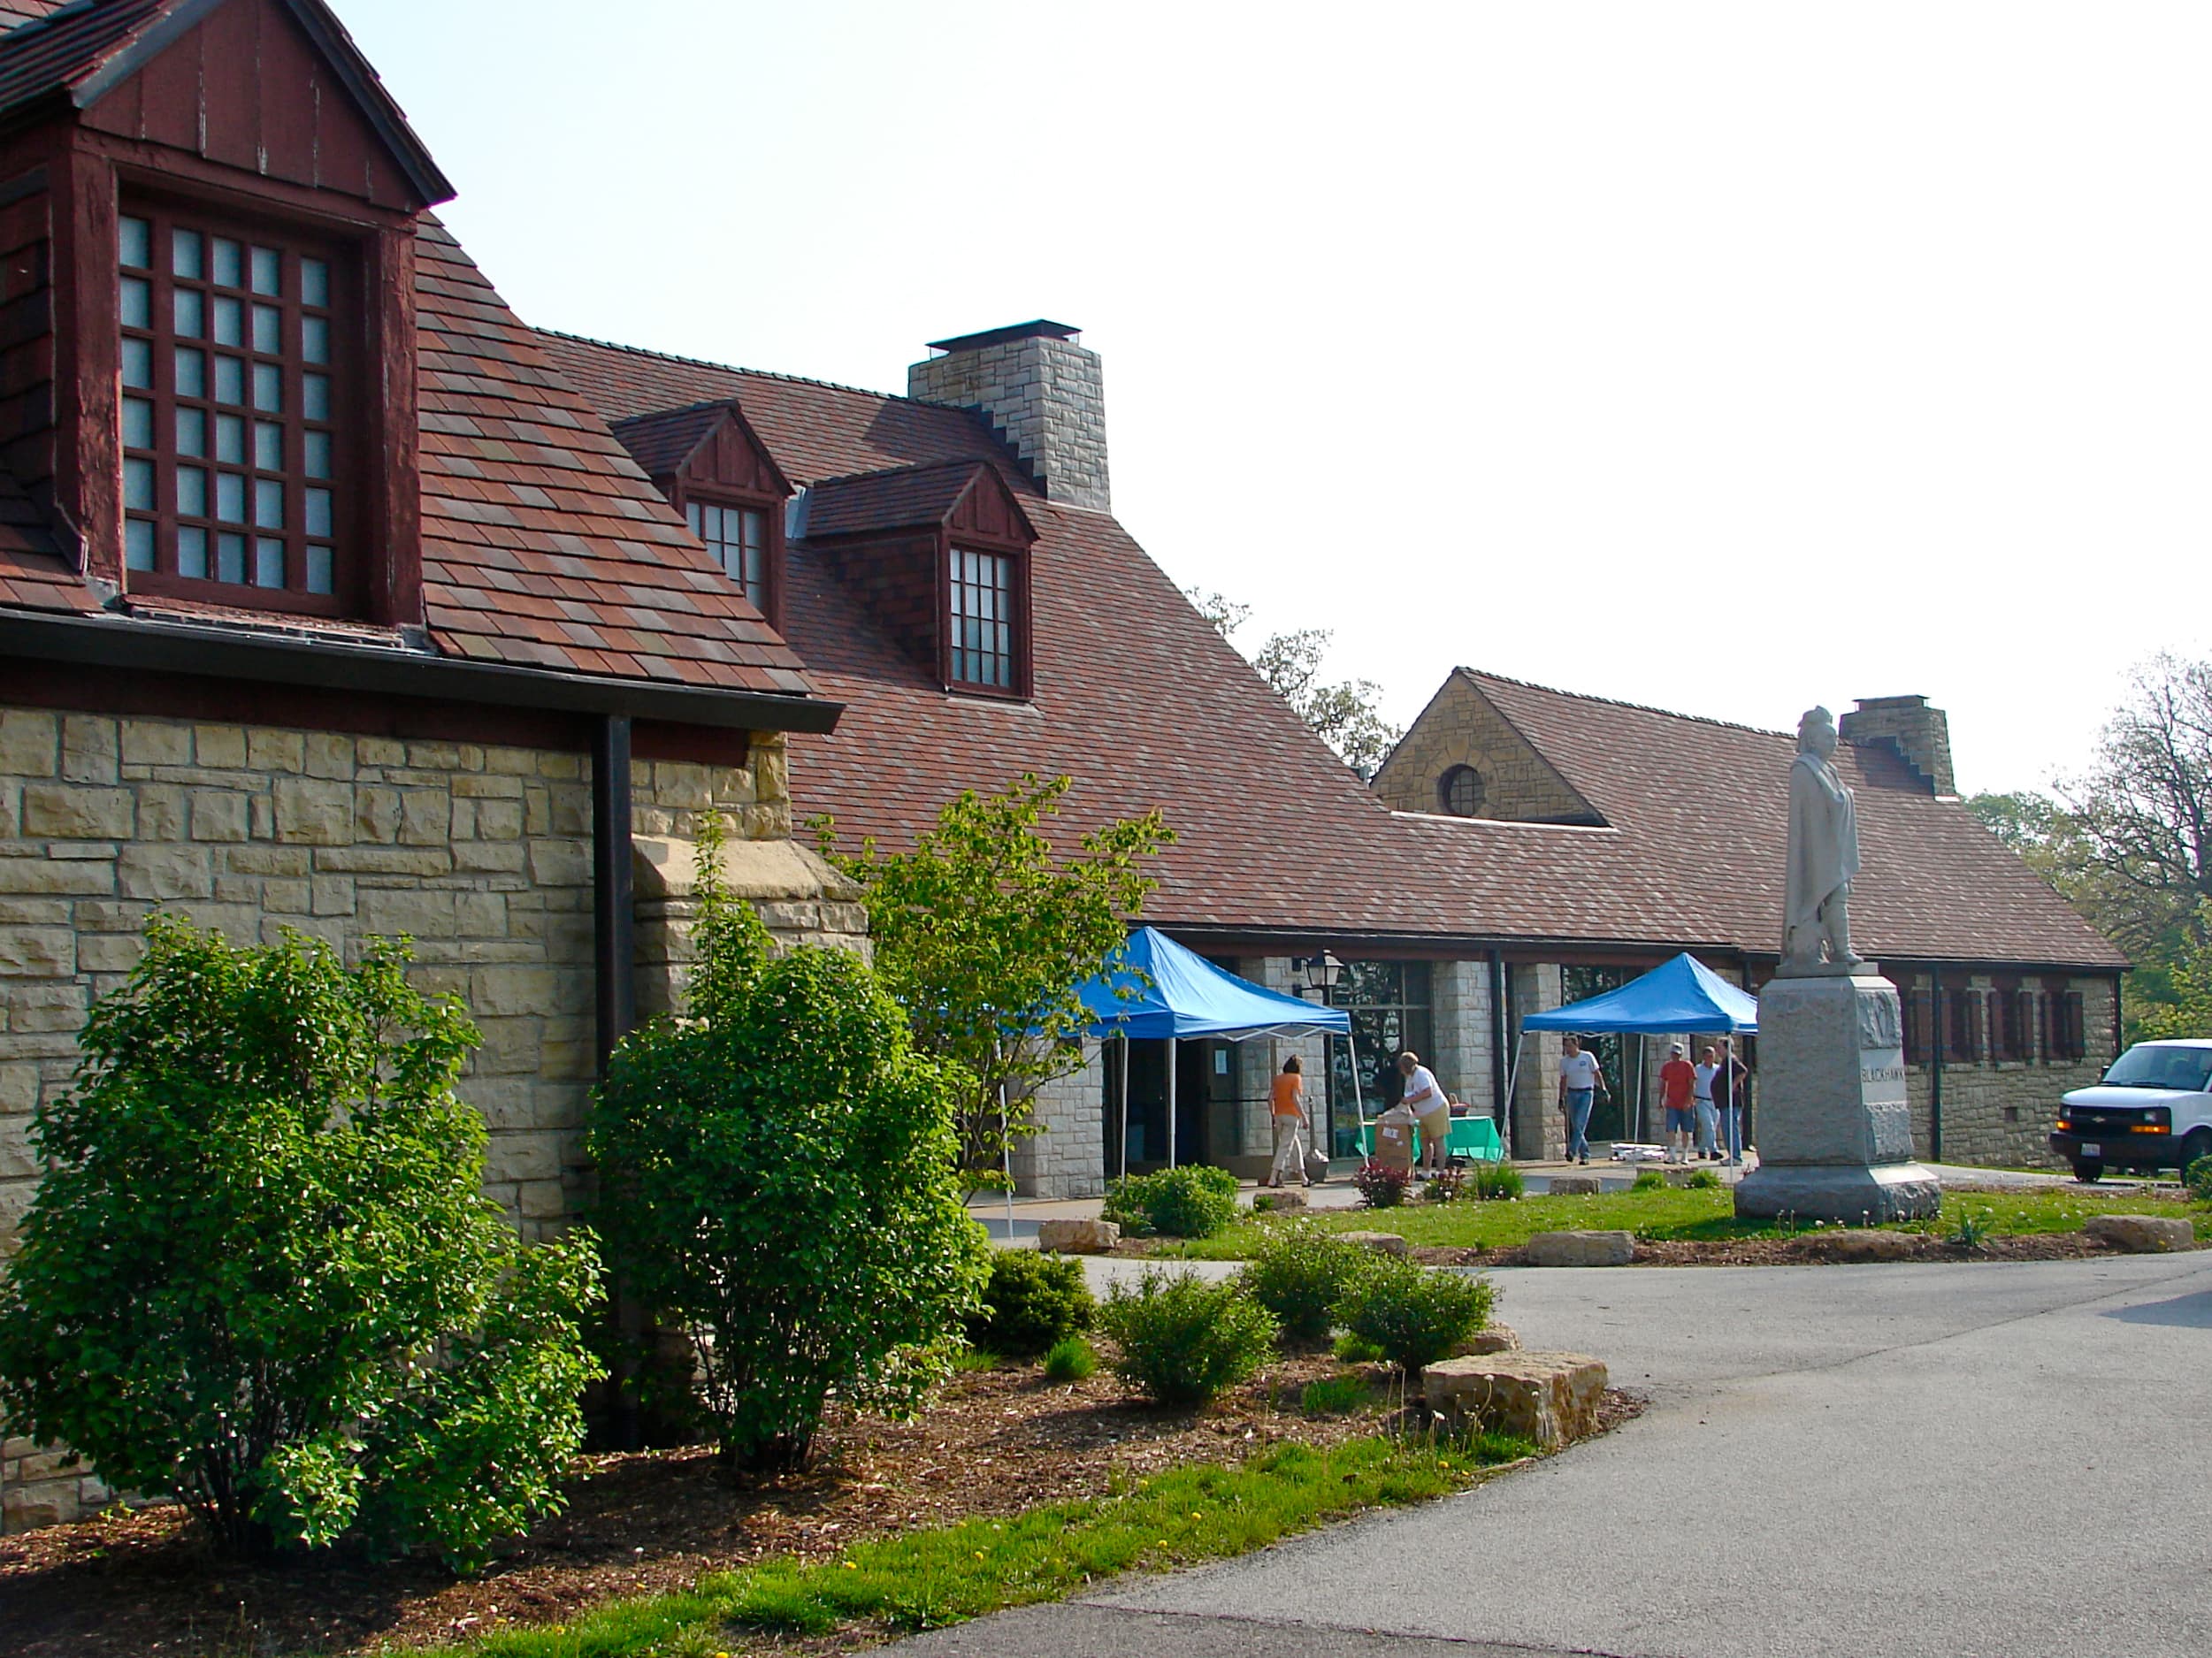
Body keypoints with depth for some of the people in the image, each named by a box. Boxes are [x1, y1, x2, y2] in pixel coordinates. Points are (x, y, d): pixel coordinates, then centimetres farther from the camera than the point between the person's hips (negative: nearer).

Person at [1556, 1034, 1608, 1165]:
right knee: (1575, 1126, 3)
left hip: (1586, 1093, -4)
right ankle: (1585, 1155, 12)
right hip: (1572, 1094, 4)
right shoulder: (1564, 1061, 6)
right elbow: (1563, 1081, 12)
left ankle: (1572, 1151, -22)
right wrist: (1561, 1098, 9)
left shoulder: (1588, 1057, -2)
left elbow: (1597, 1074, 2)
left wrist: (1603, 1089, -5)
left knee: (1580, 1124, -16)